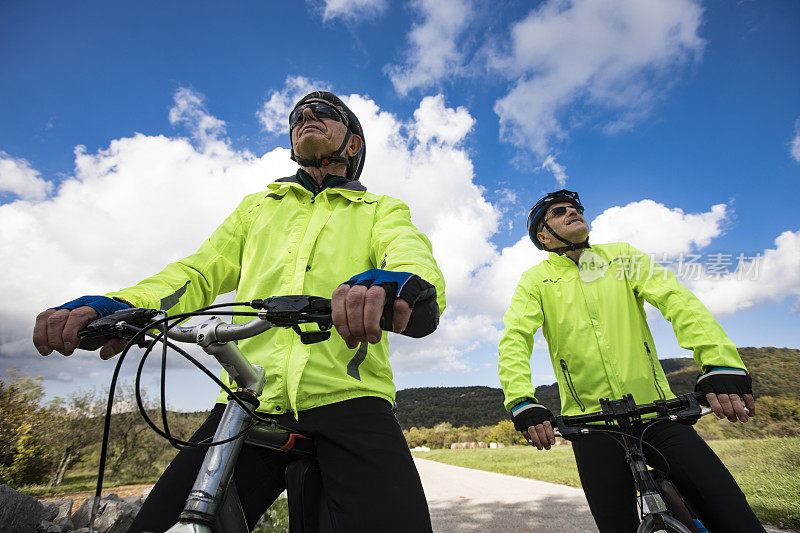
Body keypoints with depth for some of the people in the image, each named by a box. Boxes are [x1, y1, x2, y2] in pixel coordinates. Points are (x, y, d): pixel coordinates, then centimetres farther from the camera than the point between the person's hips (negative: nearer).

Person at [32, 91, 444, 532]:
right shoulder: (257, 206, 26)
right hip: (249, 401, 3)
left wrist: (391, 285, -32)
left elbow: (417, 261, -5)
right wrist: (118, 306, -6)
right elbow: (200, 272, 16)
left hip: (349, 398, -2)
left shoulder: (383, 210, 16)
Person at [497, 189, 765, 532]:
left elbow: (676, 299, -8)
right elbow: (514, 339, -11)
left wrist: (720, 362, -25)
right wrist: (522, 402, -28)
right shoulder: (536, 279, 0)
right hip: (591, 422, -1)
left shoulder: (621, 256, 7)